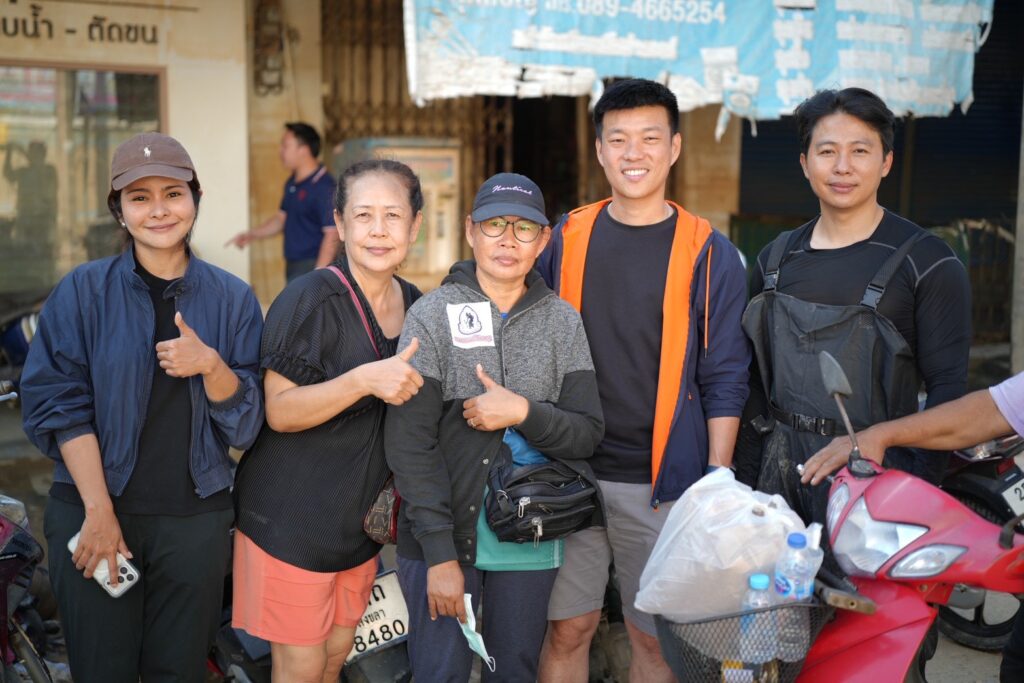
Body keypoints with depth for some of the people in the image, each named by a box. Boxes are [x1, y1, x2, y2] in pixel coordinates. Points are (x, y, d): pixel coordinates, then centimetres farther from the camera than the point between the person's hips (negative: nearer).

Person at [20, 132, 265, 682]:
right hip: (91, 512, -1)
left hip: (196, 517, 2)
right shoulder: (83, 291, -2)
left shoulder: (232, 298, 3)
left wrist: (210, 365, -19)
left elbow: (245, 423, 1)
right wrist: (99, 510, -12)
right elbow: (60, 405, -6)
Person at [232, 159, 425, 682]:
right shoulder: (310, 299, -16)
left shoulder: (416, 306, 5)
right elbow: (279, 411, -19)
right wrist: (364, 380, -31)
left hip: (363, 517, 6)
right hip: (293, 517, -6)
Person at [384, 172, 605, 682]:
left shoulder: (562, 321, 3)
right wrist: (440, 554, -13)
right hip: (445, 534, -2)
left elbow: (587, 432, 2)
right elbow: (409, 443, -9)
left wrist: (524, 413, -18)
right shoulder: (432, 315, -5)